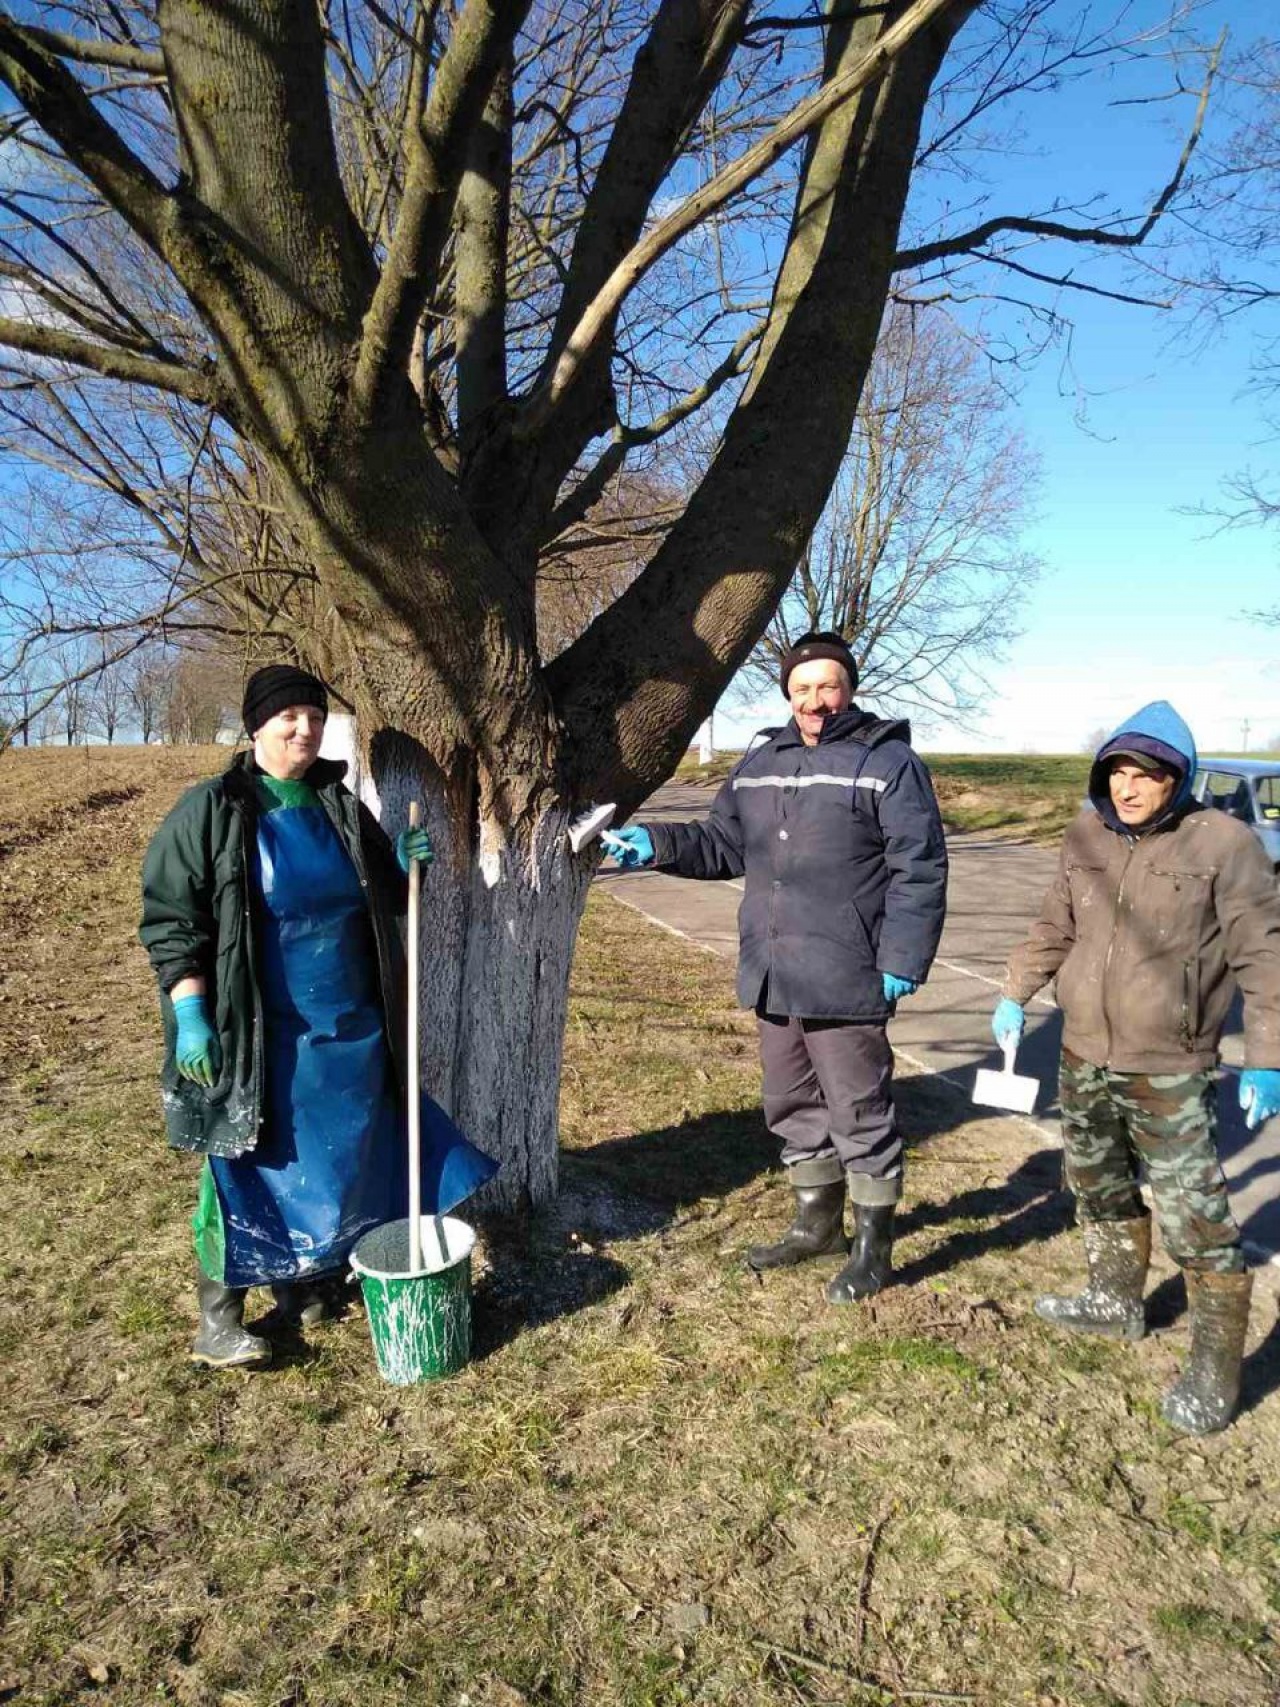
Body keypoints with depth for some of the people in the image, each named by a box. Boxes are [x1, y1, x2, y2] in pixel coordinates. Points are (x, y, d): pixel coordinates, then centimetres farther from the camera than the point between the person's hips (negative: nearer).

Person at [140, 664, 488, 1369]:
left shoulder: (341, 806, 6)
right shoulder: (210, 811, -9)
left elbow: (382, 900, 16)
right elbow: (168, 919, -9)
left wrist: (401, 863, -5)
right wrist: (189, 1016, -16)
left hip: (349, 1029, 6)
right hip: (261, 1037, -5)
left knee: (339, 1164, 16)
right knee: (246, 1169, 6)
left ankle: (303, 1277, 38)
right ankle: (217, 1316, 23)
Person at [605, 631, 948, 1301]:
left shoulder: (888, 762, -7)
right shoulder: (761, 762, 12)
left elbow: (918, 869, -11)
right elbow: (722, 844, 17)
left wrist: (902, 962, -17)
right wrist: (655, 843, 2)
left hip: (845, 984, -6)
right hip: (772, 981, 7)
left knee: (860, 1117, 6)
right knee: (794, 1110, 19)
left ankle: (873, 1245, 25)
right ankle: (817, 1224, 38)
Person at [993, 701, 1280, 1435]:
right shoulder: (1087, 836, 2)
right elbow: (1055, 927, 14)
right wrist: (1015, 995, 16)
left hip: (1169, 1072, -6)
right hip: (1083, 1057, 6)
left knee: (1197, 1219, -1)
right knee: (1099, 1185, 22)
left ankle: (1216, 1371, 16)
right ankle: (1116, 1299, 43)